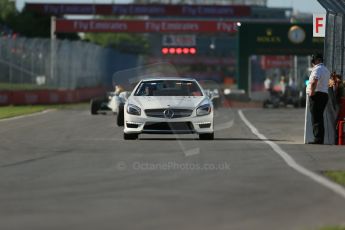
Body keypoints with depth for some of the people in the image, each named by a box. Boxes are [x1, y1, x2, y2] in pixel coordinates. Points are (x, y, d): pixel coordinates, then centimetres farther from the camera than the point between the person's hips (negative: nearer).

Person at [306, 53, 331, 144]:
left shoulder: (317, 69, -12)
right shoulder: (326, 70, 19)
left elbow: (314, 82, -28)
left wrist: (312, 92, -19)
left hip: (317, 95, -10)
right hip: (325, 94, 10)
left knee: (316, 119, -8)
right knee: (319, 118, 13)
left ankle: (318, 139, -12)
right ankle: (320, 139, 14)